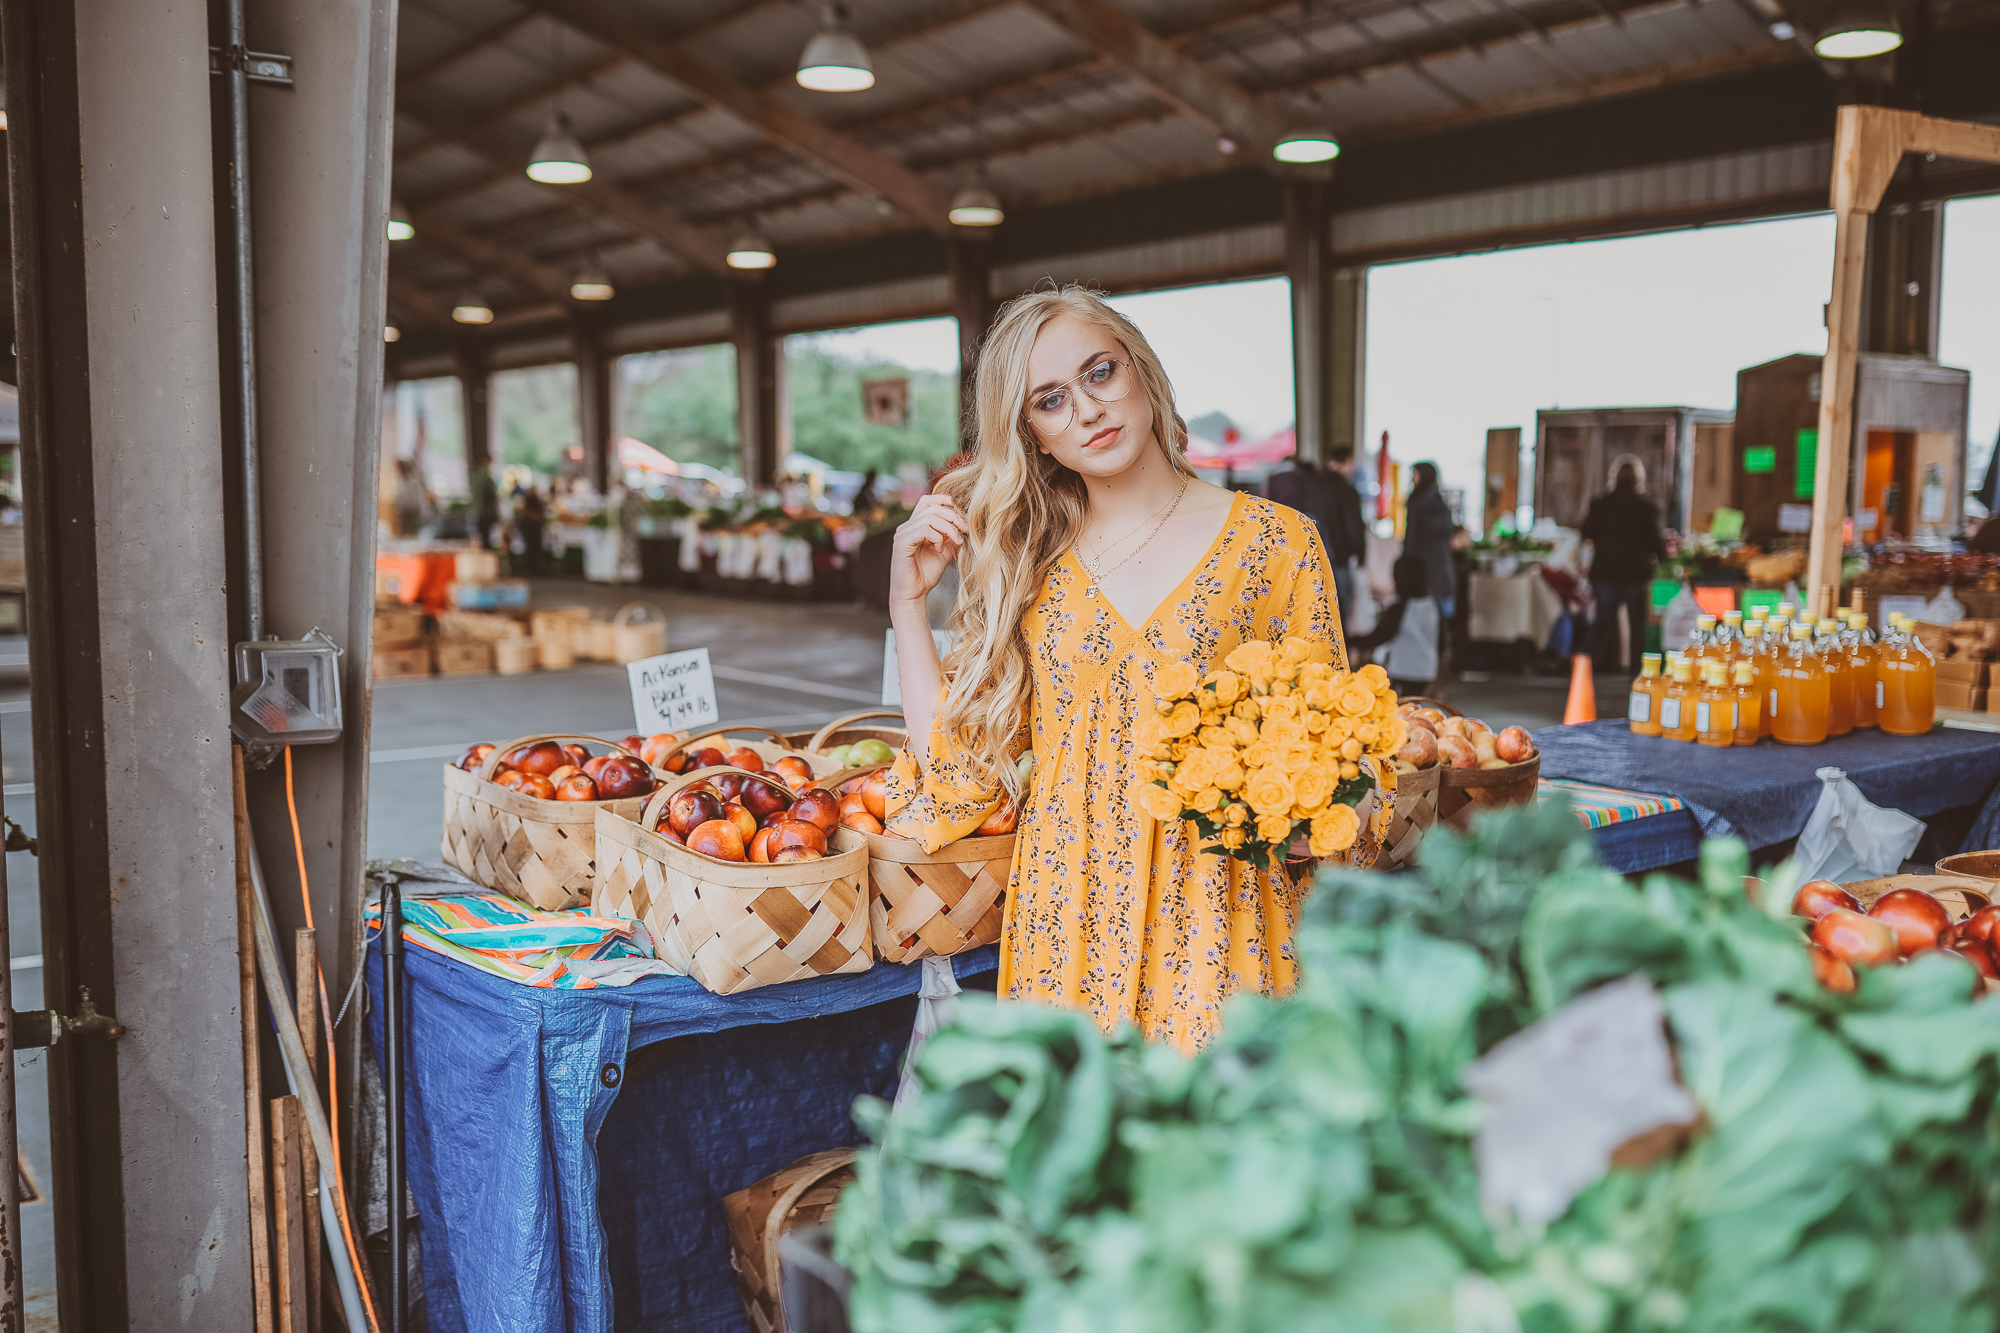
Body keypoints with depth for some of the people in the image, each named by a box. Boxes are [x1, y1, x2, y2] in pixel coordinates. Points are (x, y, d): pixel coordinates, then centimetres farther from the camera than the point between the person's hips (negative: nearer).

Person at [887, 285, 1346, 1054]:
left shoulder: (1274, 542, -1)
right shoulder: (1026, 565, 7)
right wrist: (908, 602, 1)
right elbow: (958, 771, 3)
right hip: (1067, 927, 2)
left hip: (1215, 927, -2)